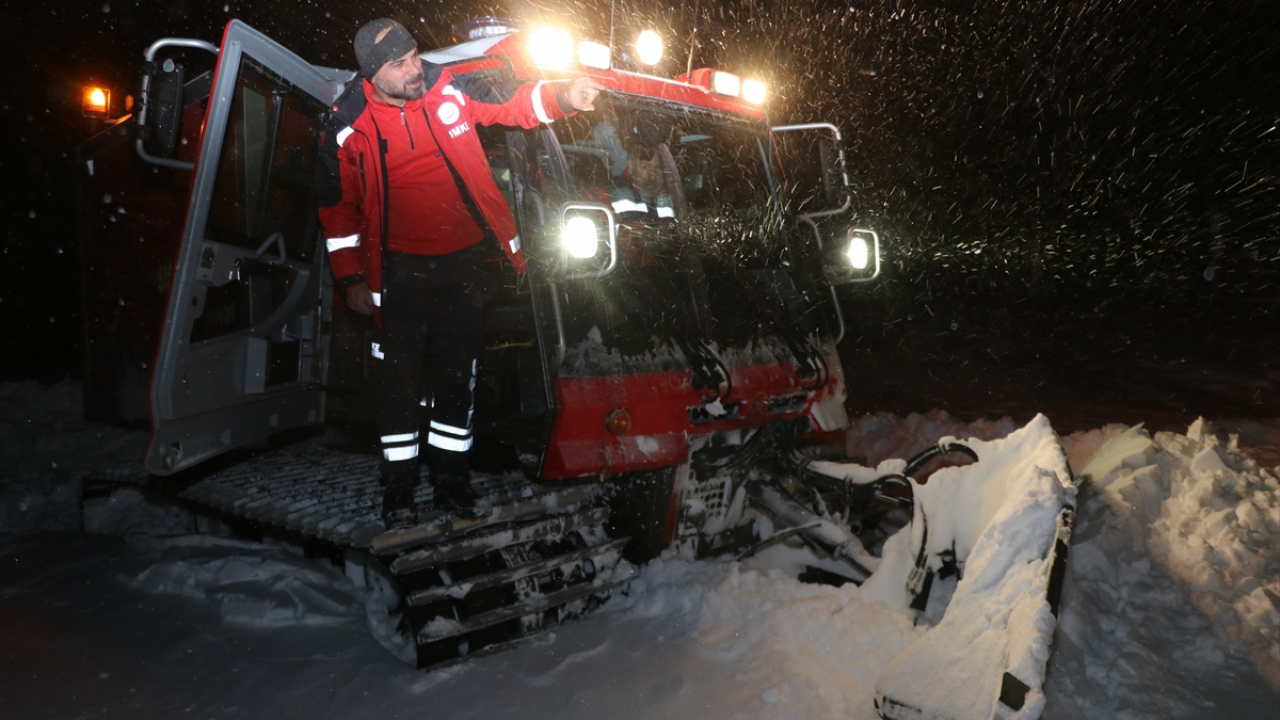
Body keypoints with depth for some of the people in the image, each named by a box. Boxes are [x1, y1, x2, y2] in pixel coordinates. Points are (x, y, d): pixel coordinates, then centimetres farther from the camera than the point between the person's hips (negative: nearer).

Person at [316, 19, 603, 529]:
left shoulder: (452, 89, -5)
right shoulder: (348, 127, -7)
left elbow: (514, 103, -1)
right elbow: (338, 208, 1)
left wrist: (563, 95, -23)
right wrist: (350, 280, 0)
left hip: (464, 262, 2)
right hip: (399, 271, -1)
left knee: (458, 375, 10)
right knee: (398, 377, 4)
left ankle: (451, 479, 25)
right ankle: (398, 489, 20)